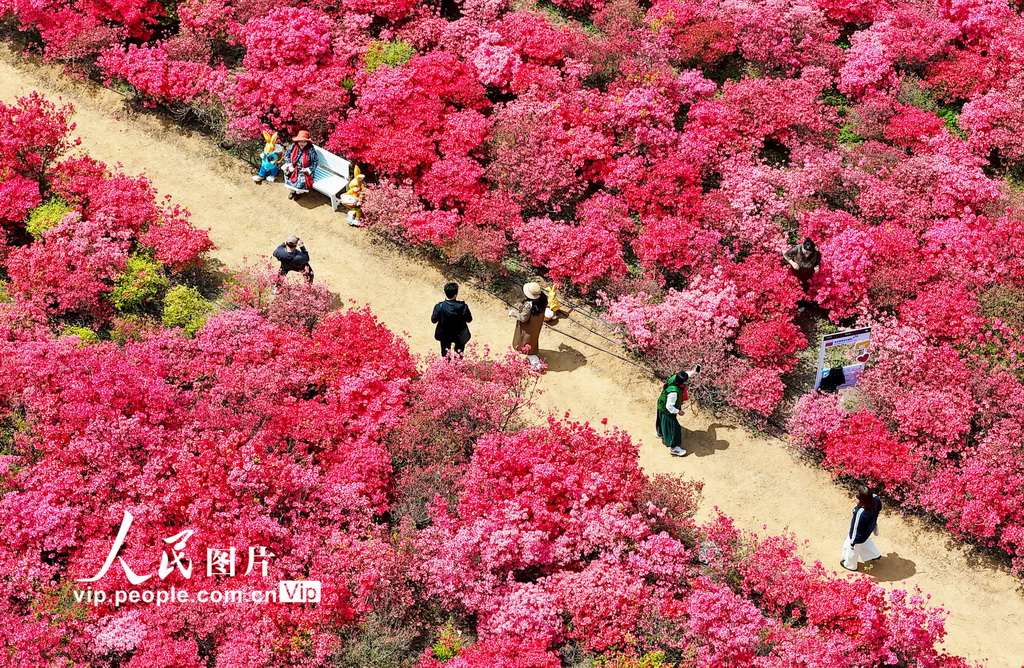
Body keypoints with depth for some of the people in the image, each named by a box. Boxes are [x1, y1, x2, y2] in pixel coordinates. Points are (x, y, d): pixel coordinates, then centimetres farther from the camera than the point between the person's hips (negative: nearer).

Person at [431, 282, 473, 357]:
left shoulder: (439, 307, -28)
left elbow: (433, 320, -14)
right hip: (460, 336, 0)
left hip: (445, 336, 0)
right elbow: (469, 319, -11)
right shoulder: (463, 306, -26)